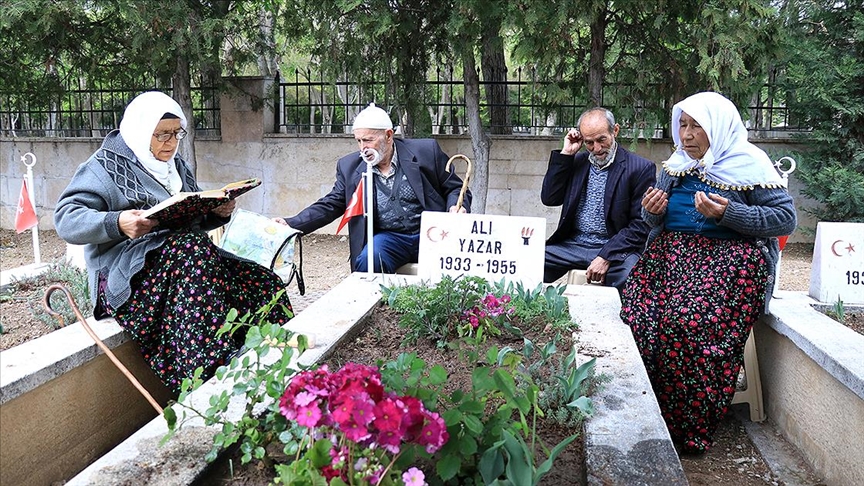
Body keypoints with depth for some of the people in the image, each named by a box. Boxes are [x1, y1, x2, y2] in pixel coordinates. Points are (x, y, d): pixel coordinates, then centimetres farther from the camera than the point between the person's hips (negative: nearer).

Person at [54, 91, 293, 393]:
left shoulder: (177, 167, 22)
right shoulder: (107, 165, 1)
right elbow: (65, 219, -8)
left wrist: (217, 214, 3)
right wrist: (117, 223, -28)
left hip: (185, 256, 6)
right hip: (127, 276, -6)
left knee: (261, 284, -19)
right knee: (192, 248, -38)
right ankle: (210, 377, -41)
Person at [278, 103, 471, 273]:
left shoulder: (425, 151, -1)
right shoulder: (349, 166, 7)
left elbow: (455, 188, 5)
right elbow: (331, 205, 9)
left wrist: (457, 207, -17)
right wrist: (291, 224, -4)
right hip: (389, 238, 1)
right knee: (368, 260, -30)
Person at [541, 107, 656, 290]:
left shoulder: (641, 168, -3)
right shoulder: (577, 162, 13)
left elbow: (641, 225, -6)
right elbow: (549, 198, 5)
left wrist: (606, 257, -18)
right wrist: (566, 154, 0)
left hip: (614, 248, -4)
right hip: (572, 245, 4)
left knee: (631, 274, -36)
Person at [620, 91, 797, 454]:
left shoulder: (748, 163, -1)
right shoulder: (676, 166, 15)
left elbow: (786, 218, -6)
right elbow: (656, 222, 23)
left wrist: (728, 213, -17)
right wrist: (652, 211, -2)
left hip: (731, 257, -4)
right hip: (673, 251, 5)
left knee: (690, 320, -32)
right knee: (636, 315, -23)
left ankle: (693, 428, -15)